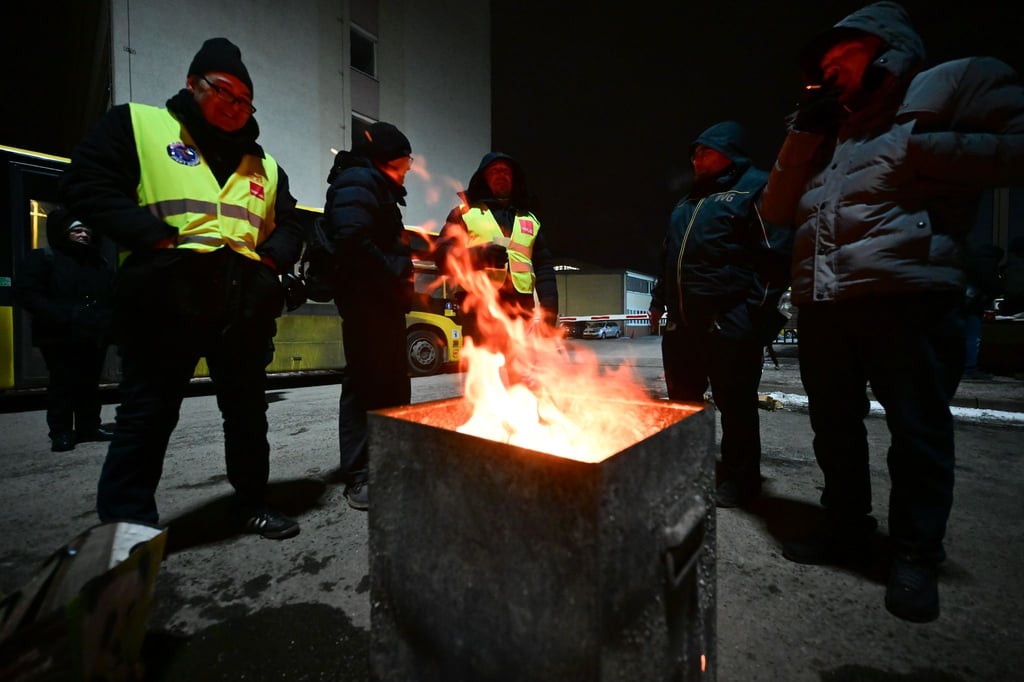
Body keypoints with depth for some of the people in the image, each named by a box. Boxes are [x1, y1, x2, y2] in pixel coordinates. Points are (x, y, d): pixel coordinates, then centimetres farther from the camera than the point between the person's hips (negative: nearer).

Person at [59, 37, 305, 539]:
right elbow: (86, 183, -2)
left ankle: (251, 505, 29)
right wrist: (157, 240, -15)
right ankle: (125, 525, 18)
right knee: (147, 415, 2)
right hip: (167, 297, -4)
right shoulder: (136, 123, 9)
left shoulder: (262, 165, 20)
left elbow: (289, 225, 21)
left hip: (242, 302, 5)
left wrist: (269, 260, 1)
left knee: (248, 411, 12)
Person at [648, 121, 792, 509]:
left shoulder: (755, 187, 1)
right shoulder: (689, 201, 24)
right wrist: (659, 301, 20)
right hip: (682, 321, 8)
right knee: (682, 402, 15)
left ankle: (738, 480, 18)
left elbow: (775, 255, -7)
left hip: (729, 322, -7)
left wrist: (757, 313, -13)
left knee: (735, 404, 2)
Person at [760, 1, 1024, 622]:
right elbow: (778, 210, 18)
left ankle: (917, 556, 18)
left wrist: (910, 148, -8)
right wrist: (803, 132, 13)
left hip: (907, 296, -6)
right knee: (834, 426, 12)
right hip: (822, 305, 7)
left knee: (917, 430, 1)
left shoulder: (959, 82, 9)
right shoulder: (831, 135, 26)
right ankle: (849, 530, 28)